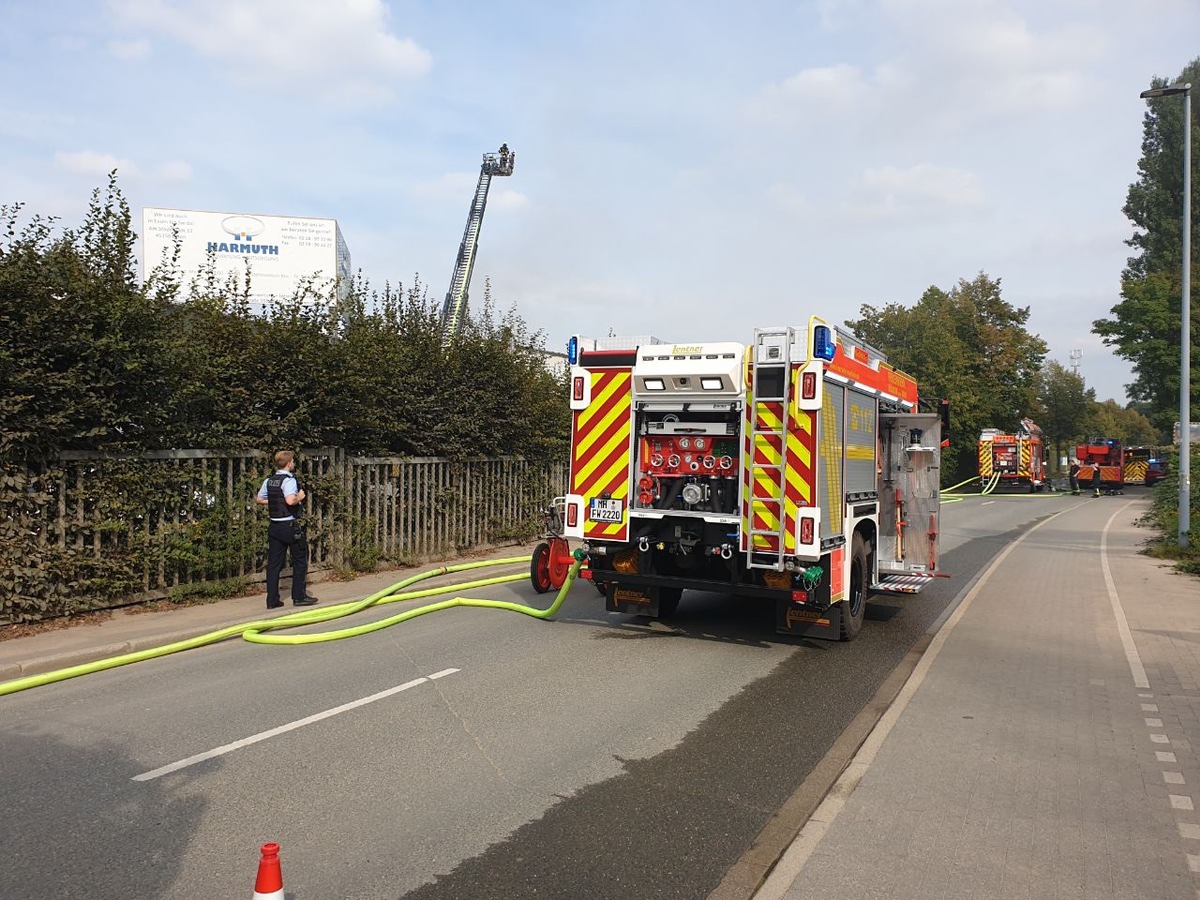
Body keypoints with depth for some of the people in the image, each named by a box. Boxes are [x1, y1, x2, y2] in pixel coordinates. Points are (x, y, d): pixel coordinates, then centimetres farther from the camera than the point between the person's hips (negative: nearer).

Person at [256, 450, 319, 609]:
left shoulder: (269, 480, 8)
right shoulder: (289, 480, -16)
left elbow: (259, 499, 17)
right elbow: (290, 500, -30)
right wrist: (300, 497, -11)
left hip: (274, 526, 7)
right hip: (291, 526, -7)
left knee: (274, 563, 8)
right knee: (300, 560, 7)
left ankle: (272, 600, 10)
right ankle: (299, 596, 10)